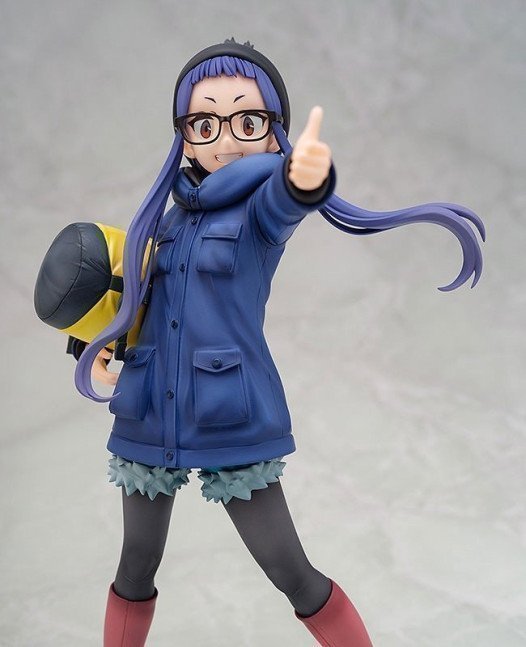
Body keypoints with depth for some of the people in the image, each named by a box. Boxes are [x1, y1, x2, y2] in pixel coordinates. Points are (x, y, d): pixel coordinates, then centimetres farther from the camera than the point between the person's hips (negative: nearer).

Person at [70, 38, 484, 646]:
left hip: (233, 420, -5)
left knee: (293, 575, 1)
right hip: (147, 415, 6)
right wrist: (103, 342, 7)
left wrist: (306, 175, -57)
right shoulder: (175, 212, 9)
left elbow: (284, 197, -34)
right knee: (136, 568, 17)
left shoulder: (263, 202, -8)